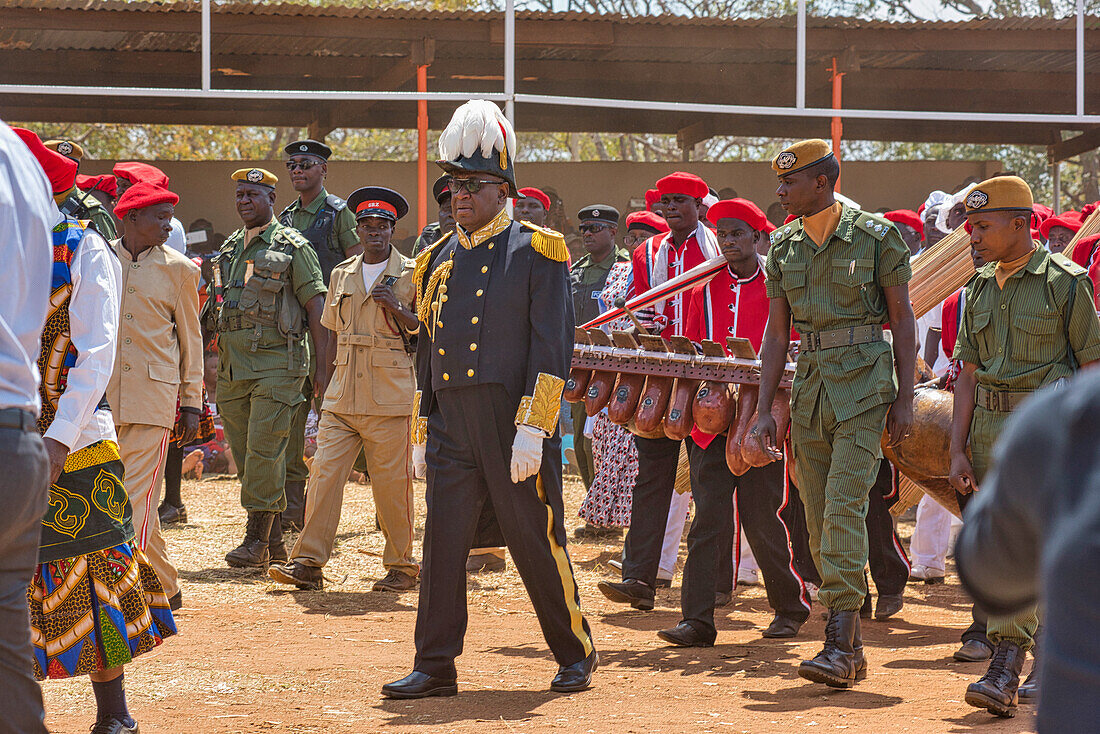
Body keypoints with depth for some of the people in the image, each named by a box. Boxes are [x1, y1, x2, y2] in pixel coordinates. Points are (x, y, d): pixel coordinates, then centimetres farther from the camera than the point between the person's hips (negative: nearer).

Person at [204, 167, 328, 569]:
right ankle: (274, 540, 15)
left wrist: (325, 364, -10)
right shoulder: (229, 249, 18)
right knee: (245, 455, 7)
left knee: (264, 450, -11)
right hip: (233, 366, 7)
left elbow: (316, 305, -4)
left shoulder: (293, 247, -1)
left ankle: (257, 539, -8)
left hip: (276, 362, -7)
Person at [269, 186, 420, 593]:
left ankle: (402, 566, 11)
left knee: (391, 483, -2)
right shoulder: (342, 275, 16)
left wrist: (396, 308, -14)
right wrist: (329, 384, 17)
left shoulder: (411, 274, 3)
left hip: (389, 398, -4)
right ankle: (308, 563, -3)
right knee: (324, 473, -4)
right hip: (342, 398, 4)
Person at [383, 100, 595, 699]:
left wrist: (531, 430, -16)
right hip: (451, 425, 5)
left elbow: (552, 346, -9)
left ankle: (576, 654, 17)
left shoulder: (535, 252, -3)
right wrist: (423, 427, 15)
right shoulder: (440, 260, 15)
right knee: (442, 542, 2)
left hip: (514, 422, -5)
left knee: (536, 541, 2)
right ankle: (435, 667, 8)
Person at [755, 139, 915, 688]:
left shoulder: (876, 236, -6)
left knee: (844, 508, -15)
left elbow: (903, 318, -1)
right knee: (819, 518, 5)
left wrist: (904, 399, -6)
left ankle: (839, 646, -15)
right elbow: (776, 333, 11)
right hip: (810, 384, 6)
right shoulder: (784, 246, 9)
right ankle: (851, 649, 14)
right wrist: (764, 410, 6)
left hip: (864, 384, -6)